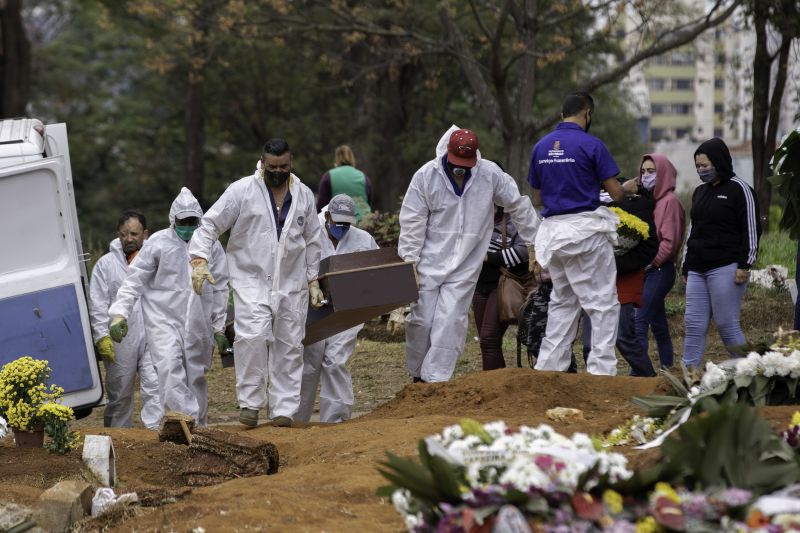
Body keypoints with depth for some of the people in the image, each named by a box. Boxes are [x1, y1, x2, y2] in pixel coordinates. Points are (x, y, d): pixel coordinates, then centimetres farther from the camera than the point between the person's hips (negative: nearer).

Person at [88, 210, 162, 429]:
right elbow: (97, 305, 2)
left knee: (154, 386, -13)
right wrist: (102, 336, -7)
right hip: (120, 340, -1)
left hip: (152, 336, 1)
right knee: (120, 393, 7)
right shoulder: (105, 264, 5)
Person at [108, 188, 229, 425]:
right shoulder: (158, 243, -2)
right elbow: (134, 280, -1)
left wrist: (219, 325, 15)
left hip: (198, 324, 3)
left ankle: (198, 425, 23)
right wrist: (120, 313, -10)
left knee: (196, 376, 9)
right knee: (169, 367, -21)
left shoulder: (211, 245, 7)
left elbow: (220, 288, 14)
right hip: (164, 317, -3)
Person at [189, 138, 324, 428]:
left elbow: (312, 241, 17)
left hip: (291, 284, 4)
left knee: (290, 345, 3)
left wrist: (313, 280, 14)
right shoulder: (241, 191, -5)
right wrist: (199, 260, -16)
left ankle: (284, 409, 10)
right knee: (253, 336, -21)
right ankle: (250, 401, -9)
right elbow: (210, 225, -3)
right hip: (251, 281, -4)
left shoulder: (304, 195, 8)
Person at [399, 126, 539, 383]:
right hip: (429, 262, 0)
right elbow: (412, 223, -5)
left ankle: (434, 382, -7)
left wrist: (534, 244, 8)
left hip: (465, 265, 0)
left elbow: (519, 207, 5)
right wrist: (409, 264, -9)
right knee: (421, 320, 1)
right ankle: (417, 375, 19)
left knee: (450, 321, -8)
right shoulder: (425, 176, -8)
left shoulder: (490, 174, -6)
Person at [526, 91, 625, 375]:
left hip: (553, 230, 6)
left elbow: (538, 198, 14)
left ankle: (548, 366, 14)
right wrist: (627, 189, 16)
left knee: (562, 302, 16)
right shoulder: (591, 145, -9)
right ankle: (601, 368, -6)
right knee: (603, 302, -1)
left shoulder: (541, 147, 9)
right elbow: (615, 193, -6)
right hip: (585, 228, -6)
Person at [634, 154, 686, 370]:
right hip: (649, 271, 9)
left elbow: (669, 241, -15)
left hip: (660, 270, -9)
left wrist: (650, 262, -15)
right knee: (658, 323, 12)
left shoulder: (669, 201, -9)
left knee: (639, 323, -14)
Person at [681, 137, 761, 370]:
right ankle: (690, 373, 1)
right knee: (694, 324, 1)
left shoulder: (739, 189, -2)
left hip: (725, 268, -7)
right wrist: (686, 266, 22)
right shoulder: (699, 192, 20)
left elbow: (752, 229, -6)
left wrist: (745, 265, -12)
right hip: (698, 269, 7)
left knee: (726, 323, -8)